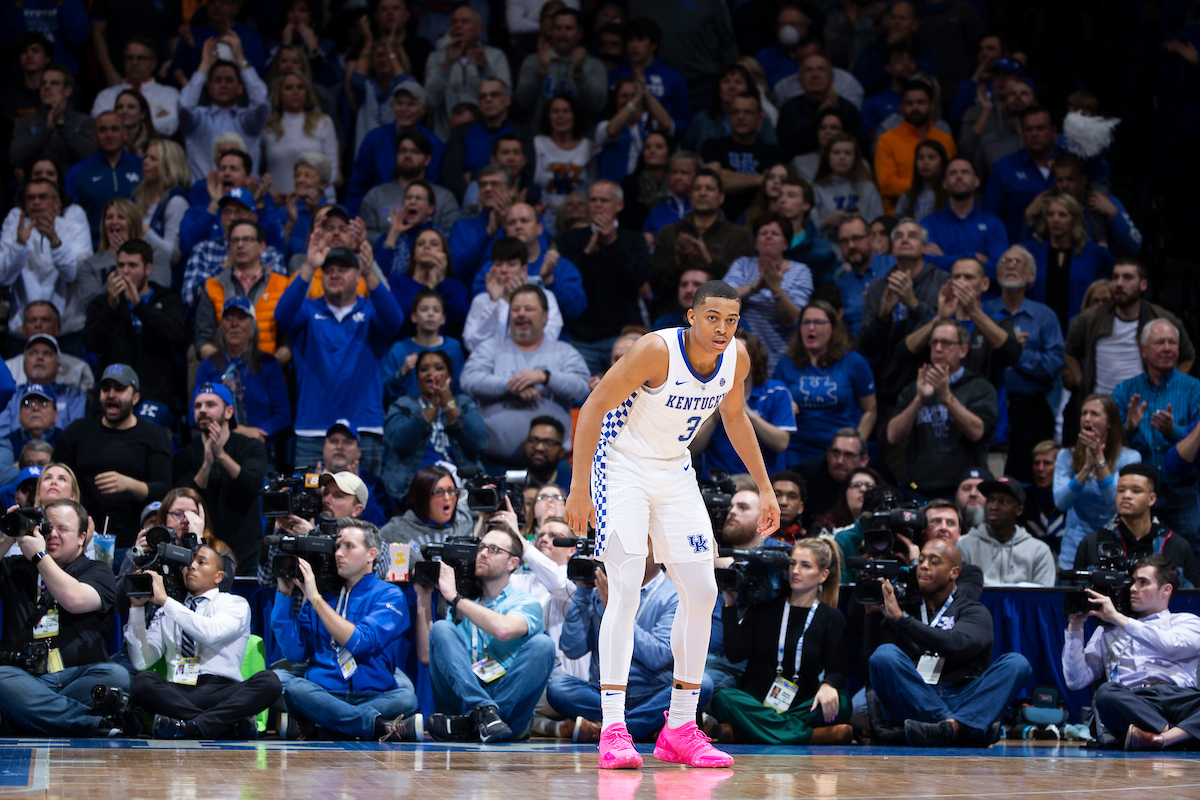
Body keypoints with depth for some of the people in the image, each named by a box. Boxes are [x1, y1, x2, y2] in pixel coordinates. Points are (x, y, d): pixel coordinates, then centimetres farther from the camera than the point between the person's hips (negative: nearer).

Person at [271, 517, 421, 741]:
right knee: (294, 687, -31)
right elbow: (295, 651, 7)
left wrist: (315, 599, -10)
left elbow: (359, 643, -12)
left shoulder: (389, 596, 6)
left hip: (373, 695, -2)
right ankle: (385, 728, -36)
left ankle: (315, 727, -33)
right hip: (323, 695, 2)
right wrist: (284, 595, 3)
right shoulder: (326, 593, 17)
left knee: (406, 698, -34)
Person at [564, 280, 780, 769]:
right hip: (621, 468, -7)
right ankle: (612, 729, -19)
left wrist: (764, 487, 14)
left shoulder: (737, 358, -6)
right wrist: (579, 487, -25)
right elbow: (594, 407, -22)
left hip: (674, 473, 7)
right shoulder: (657, 350, -26)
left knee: (702, 592, 3)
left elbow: (734, 416, 14)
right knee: (626, 590, -18)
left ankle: (680, 729, 12)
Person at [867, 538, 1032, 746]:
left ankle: (951, 726, -50)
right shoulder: (906, 607, 23)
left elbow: (957, 645, -8)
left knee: (1017, 663, -22)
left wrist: (900, 618, -11)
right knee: (884, 654, -26)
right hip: (911, 704, 0)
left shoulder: (974, 612, 16)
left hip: (960, 702, 0)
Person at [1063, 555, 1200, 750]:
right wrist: (1075, 628, 13)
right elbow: (1077, 680, 20)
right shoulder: (1109, 630, 30)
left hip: (1179, 696, -1)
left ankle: (1160, 739, -53)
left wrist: (1118, 618, 3)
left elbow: (1172, 646, -1)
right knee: (1106, 693, -35)